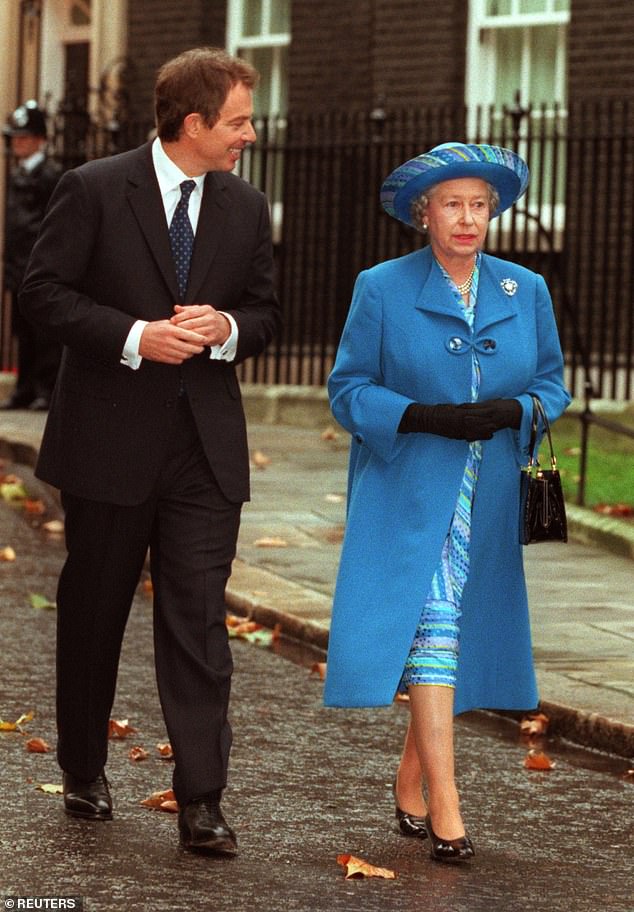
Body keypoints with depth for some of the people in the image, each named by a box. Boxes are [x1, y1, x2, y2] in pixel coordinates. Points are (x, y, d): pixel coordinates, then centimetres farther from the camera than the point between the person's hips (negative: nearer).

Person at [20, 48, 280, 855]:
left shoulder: (245, 208, 7)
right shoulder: (94, 190, -6)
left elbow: (265, 313, 14)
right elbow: (42, 292, -8)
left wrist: (227, 328, -9)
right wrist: (134, 336, -18)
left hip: (206, 449, 3)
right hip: (109, 442, -2)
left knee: (198, 622, -5)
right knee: (92, 613, 11)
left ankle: (201, 803, -6)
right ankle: (83, 770, 29)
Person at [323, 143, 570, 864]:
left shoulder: (526, 293, 8)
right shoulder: (382, 290, -1)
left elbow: (551, 384, 12)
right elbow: (349, 390, -1)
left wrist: (510, 411, -11)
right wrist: (425, 417, -16)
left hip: (491, 504, 4)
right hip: (410, 498, -4)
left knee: (466, 632, 8)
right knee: (430, 628, -14)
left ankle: (411, 779, 25)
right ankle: (443, 807, -16)